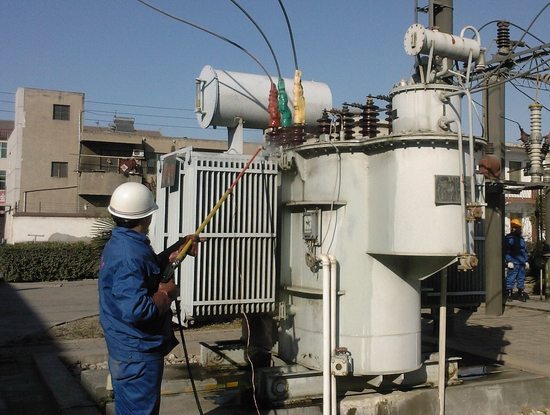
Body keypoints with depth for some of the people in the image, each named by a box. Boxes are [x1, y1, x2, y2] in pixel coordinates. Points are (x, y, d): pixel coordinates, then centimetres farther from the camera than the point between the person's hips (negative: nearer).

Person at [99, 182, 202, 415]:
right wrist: (167, 294, -18)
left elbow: (152, 268, 23)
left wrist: (180, 247, 17)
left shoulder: (119, 244, 7)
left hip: (126, 350, 10)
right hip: (137, 355, -10)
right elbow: (137, 310, -34)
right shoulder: (130, 255, -27)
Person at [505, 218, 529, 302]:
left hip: (522, 263, 7)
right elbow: (507, 250, -9)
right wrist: (509, 261, -14)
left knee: (521, 279, 10)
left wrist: (526, 261, 17)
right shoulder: (509, 238, -4)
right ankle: (509, 295, 1)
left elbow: (525, 250, 23)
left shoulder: (521, 238, 19)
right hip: (513, 263, -7)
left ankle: (521, 295, 17)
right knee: (510, 279, -5)